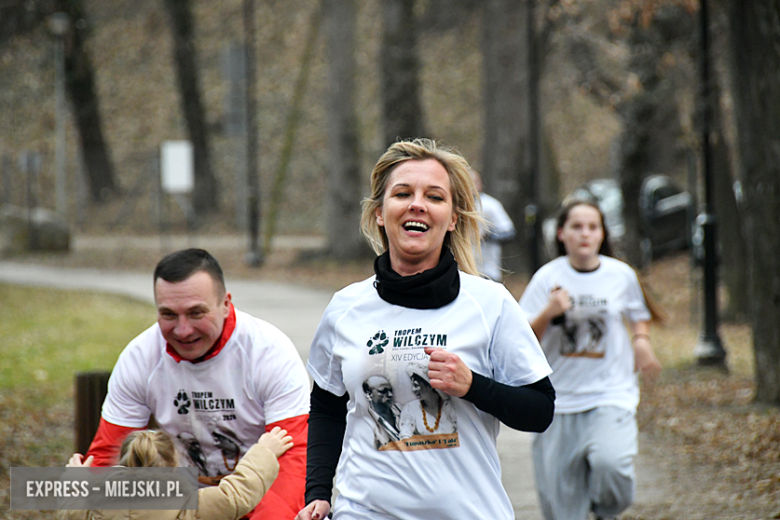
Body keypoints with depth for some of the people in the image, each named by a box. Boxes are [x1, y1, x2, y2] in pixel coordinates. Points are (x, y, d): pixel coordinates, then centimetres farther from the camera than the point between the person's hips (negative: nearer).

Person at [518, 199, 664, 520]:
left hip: (612, 394, 0)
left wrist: (641, 340, 1)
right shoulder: (548, 277, -1)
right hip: (559, 398, 0)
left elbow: (639, 315, 22)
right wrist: (548, 313, -20)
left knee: (611, 463, -26)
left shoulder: (622, 275, 2)